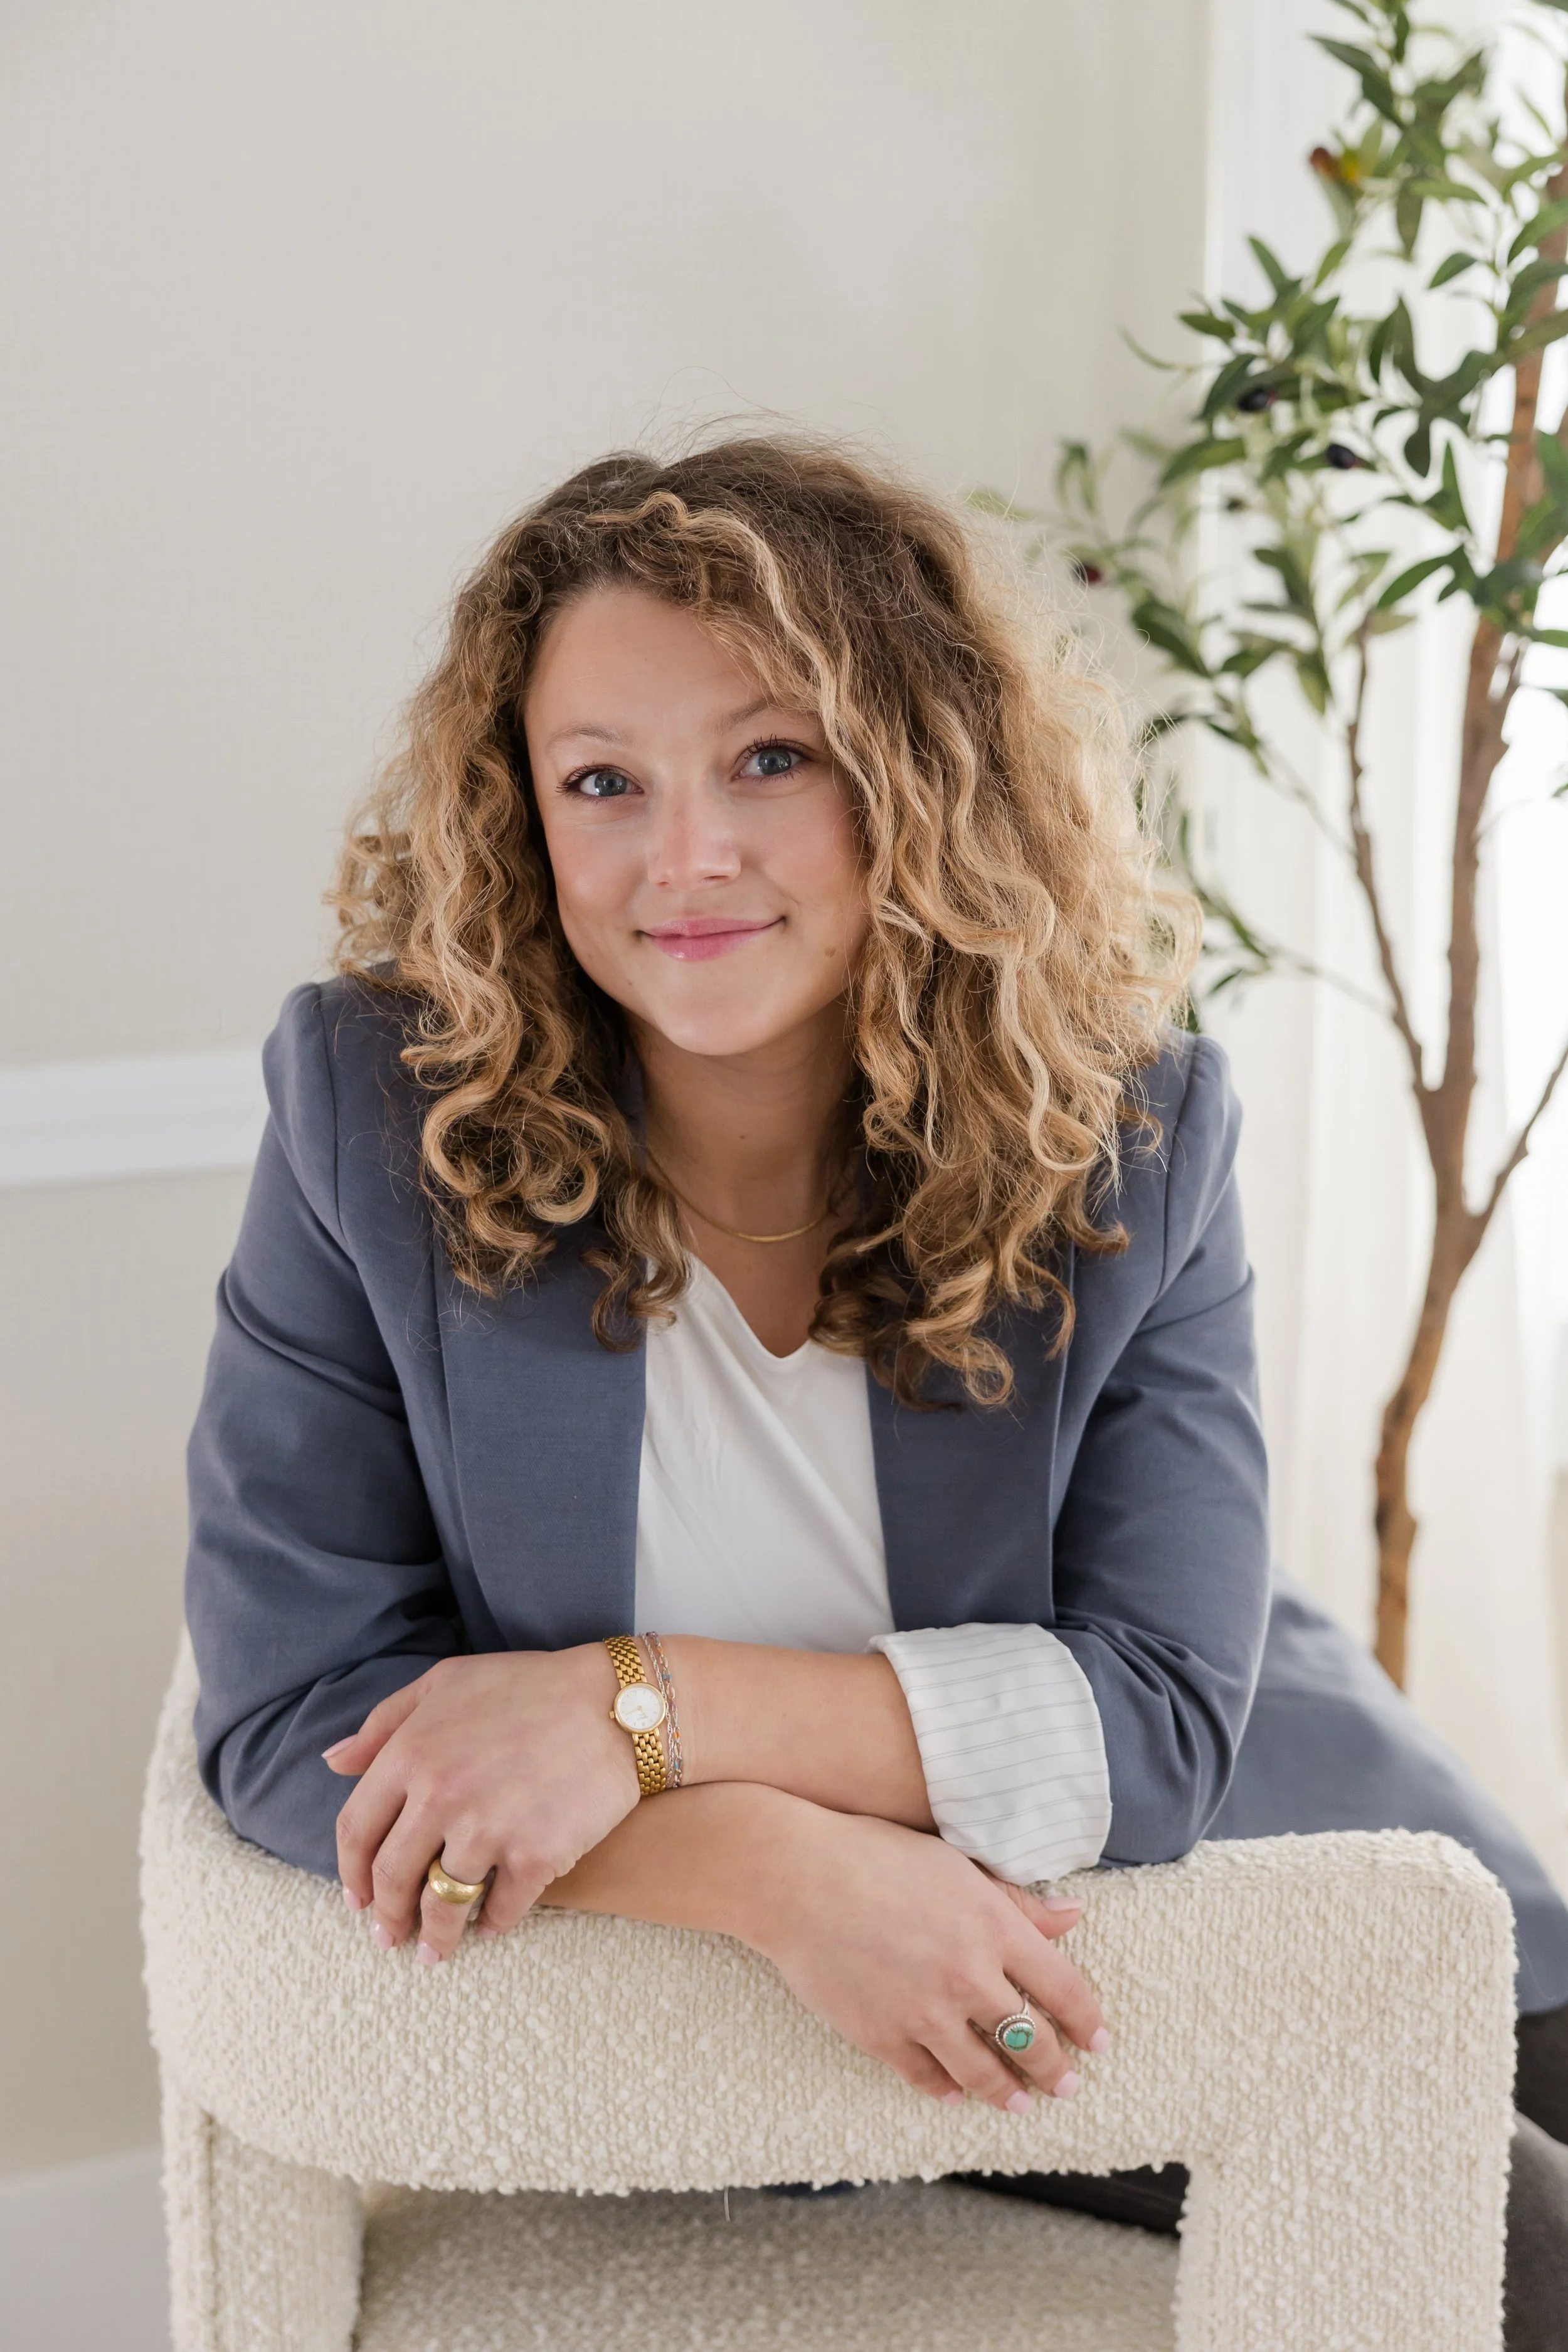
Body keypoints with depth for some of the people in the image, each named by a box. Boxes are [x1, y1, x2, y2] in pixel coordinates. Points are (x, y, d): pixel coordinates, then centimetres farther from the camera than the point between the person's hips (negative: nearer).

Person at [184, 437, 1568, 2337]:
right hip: (638, 2003, 0)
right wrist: (787, 1869, -29)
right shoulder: (376, 1106, -16)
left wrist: (641, 1708, -27)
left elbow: (1160, 1711, -15)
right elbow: (294, 1708, -15)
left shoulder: (1129, 1127, -13)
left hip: (1091, 1954, 1)